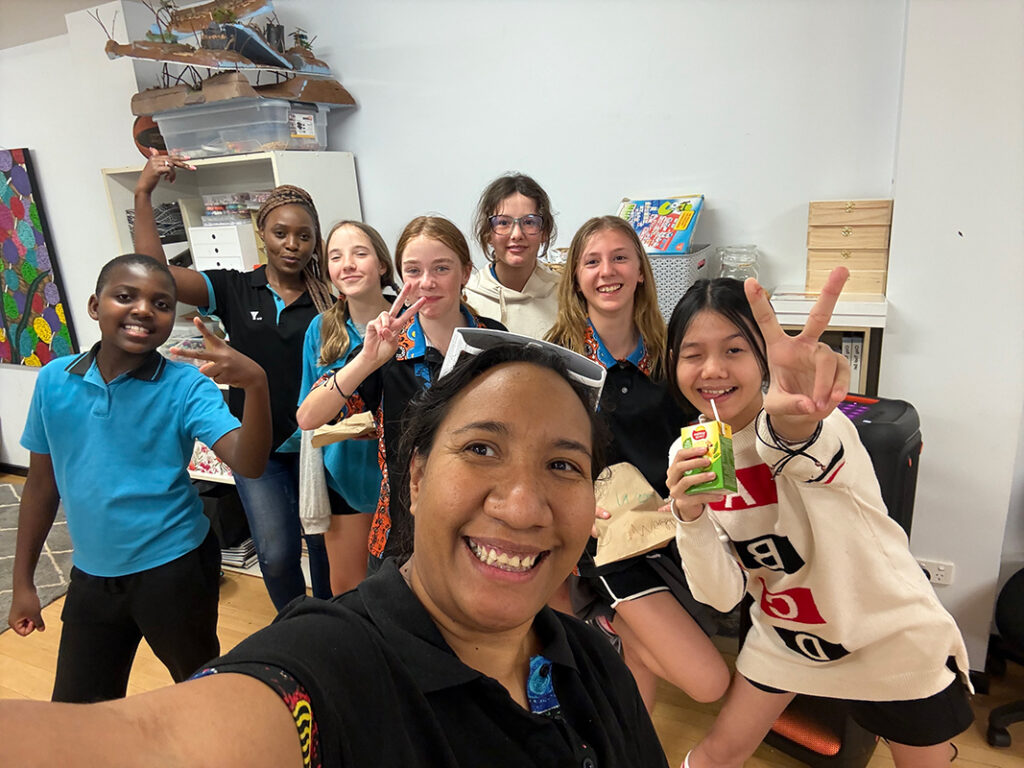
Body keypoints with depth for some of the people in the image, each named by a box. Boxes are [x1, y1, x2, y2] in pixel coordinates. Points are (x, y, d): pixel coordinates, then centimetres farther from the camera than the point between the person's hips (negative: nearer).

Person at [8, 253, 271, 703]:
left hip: (175, 569, -3)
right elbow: (42, 483, 7)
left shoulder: (187, 386, -14)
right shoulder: (54, 380, -4)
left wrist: (255, 384, -44)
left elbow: (248, 464, -27)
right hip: (91, 576, 4)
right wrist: (23, 582, 10)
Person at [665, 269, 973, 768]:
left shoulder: (812, 423, -26)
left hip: (893, 633, -3)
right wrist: (690, 516, -33)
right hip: (784, 633, 4)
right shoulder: (688, 454, -13)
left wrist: (791, 419, -77)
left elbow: (802, 449, -54)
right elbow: (723, 595, -14)